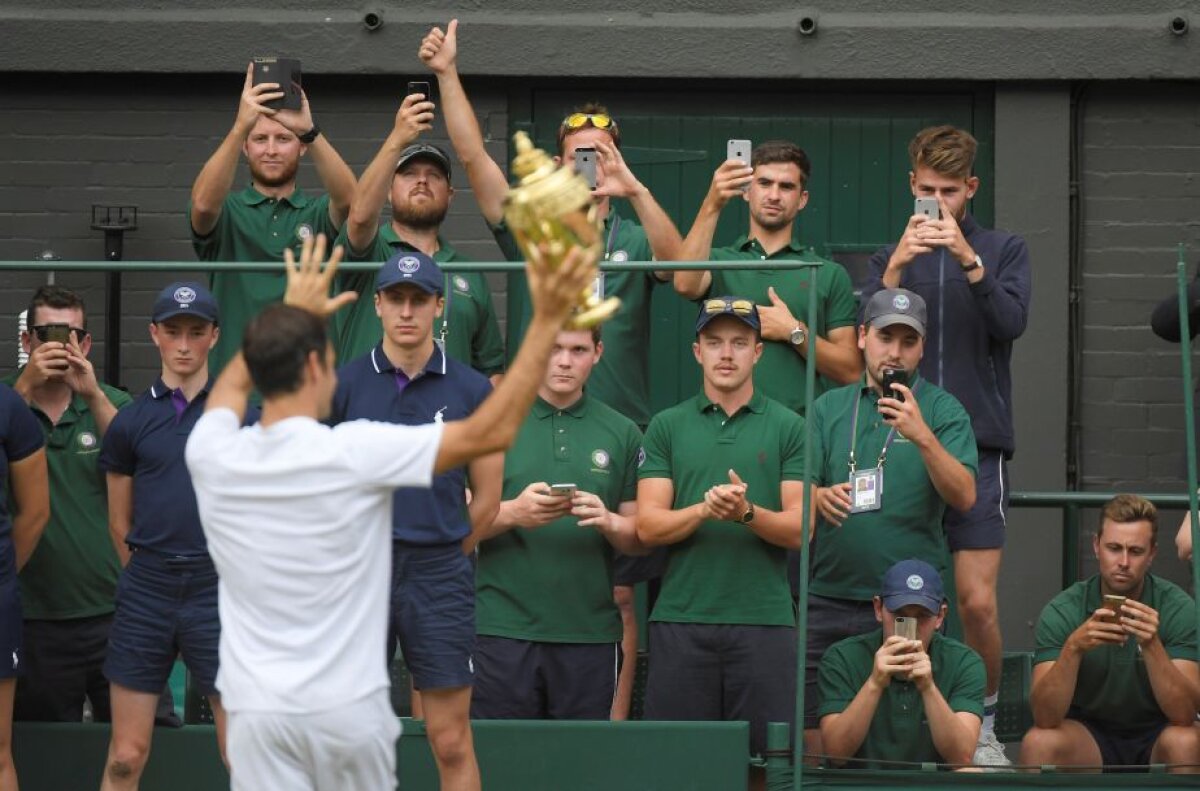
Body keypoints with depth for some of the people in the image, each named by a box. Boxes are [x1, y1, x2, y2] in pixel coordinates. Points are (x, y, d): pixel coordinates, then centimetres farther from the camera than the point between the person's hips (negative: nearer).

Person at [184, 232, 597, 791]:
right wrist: (547, 320, -3)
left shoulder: (212, 456, -1)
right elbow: (491, 431, -6)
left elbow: (233, 381, 25)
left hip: (260, 709, 1)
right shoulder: (354, 453, -12)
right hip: (348, 704, -1)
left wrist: (293, 312, 34)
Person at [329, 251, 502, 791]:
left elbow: (486, 499, 8)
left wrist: (435, 552, 9)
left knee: (452, 744, -1)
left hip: (439, 577, -1)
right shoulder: (344, 383, 3)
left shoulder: (470, 390, 2)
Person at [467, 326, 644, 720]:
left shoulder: (622, 433, 11)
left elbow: (641, 539, 11)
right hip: (503, 627, -2)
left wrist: (608, 522, -11)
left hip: (590, 631, 2)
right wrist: (512, 513, -17)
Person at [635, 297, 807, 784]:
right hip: (681, 616, 1)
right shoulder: (667, 427, 10)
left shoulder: (788, 428, 6)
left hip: (764, 618, -1)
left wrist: (747, 512, -18)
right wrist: (703, 510, -16)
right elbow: (648, 526, 3)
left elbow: (800, 528, 1)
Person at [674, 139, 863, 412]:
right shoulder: (718, 261, 13)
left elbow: (851, 371, 8)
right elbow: (686, 284, -12)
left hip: (803, 421, 1)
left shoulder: (829, 274, 12)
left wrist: (794, 332, -5)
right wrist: (712, 205, -18)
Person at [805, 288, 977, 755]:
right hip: (829, 599, 3)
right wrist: (820, 498, -18)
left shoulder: (941, 411, 4)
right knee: (815, 742, 1)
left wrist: (922, 436, -23)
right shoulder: (828, 408, 13)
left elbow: (964, 497, -9)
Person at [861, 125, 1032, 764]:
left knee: (978, 602, -8)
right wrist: (897, 267, -15)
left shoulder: (1004, 250, 8)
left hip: (977, 447, -1)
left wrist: (969, 261, -21)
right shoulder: (889, 257, 12)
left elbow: (1011, 322, -8)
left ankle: (983, 725, 9)